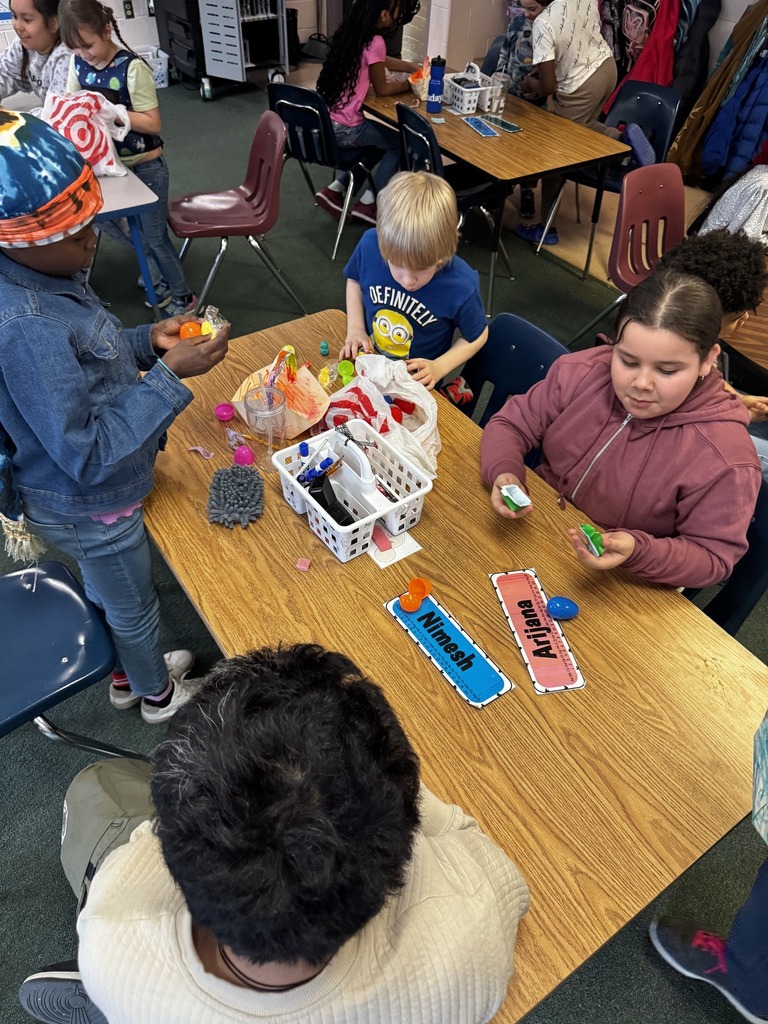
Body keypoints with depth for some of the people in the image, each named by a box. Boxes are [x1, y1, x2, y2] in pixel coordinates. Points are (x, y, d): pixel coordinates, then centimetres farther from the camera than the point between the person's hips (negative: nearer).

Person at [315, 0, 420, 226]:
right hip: (343, 129, -8)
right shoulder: (374, 42, -16)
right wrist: (409, 83, 11)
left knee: (380, 140, 28)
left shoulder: (352, 32, 9)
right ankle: (367, 204, 12)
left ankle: (335, 189, 18)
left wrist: (413, 67, 24)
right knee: (399, 144, 12)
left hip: (325, 122, 8)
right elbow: (382, 89, -4)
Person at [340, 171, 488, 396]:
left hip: (417, 383, -1)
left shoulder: (461, 286, -25)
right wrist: (355, 328, -6)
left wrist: (439, 368, -17)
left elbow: (477, 336, -5)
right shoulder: (370, 245, -18)